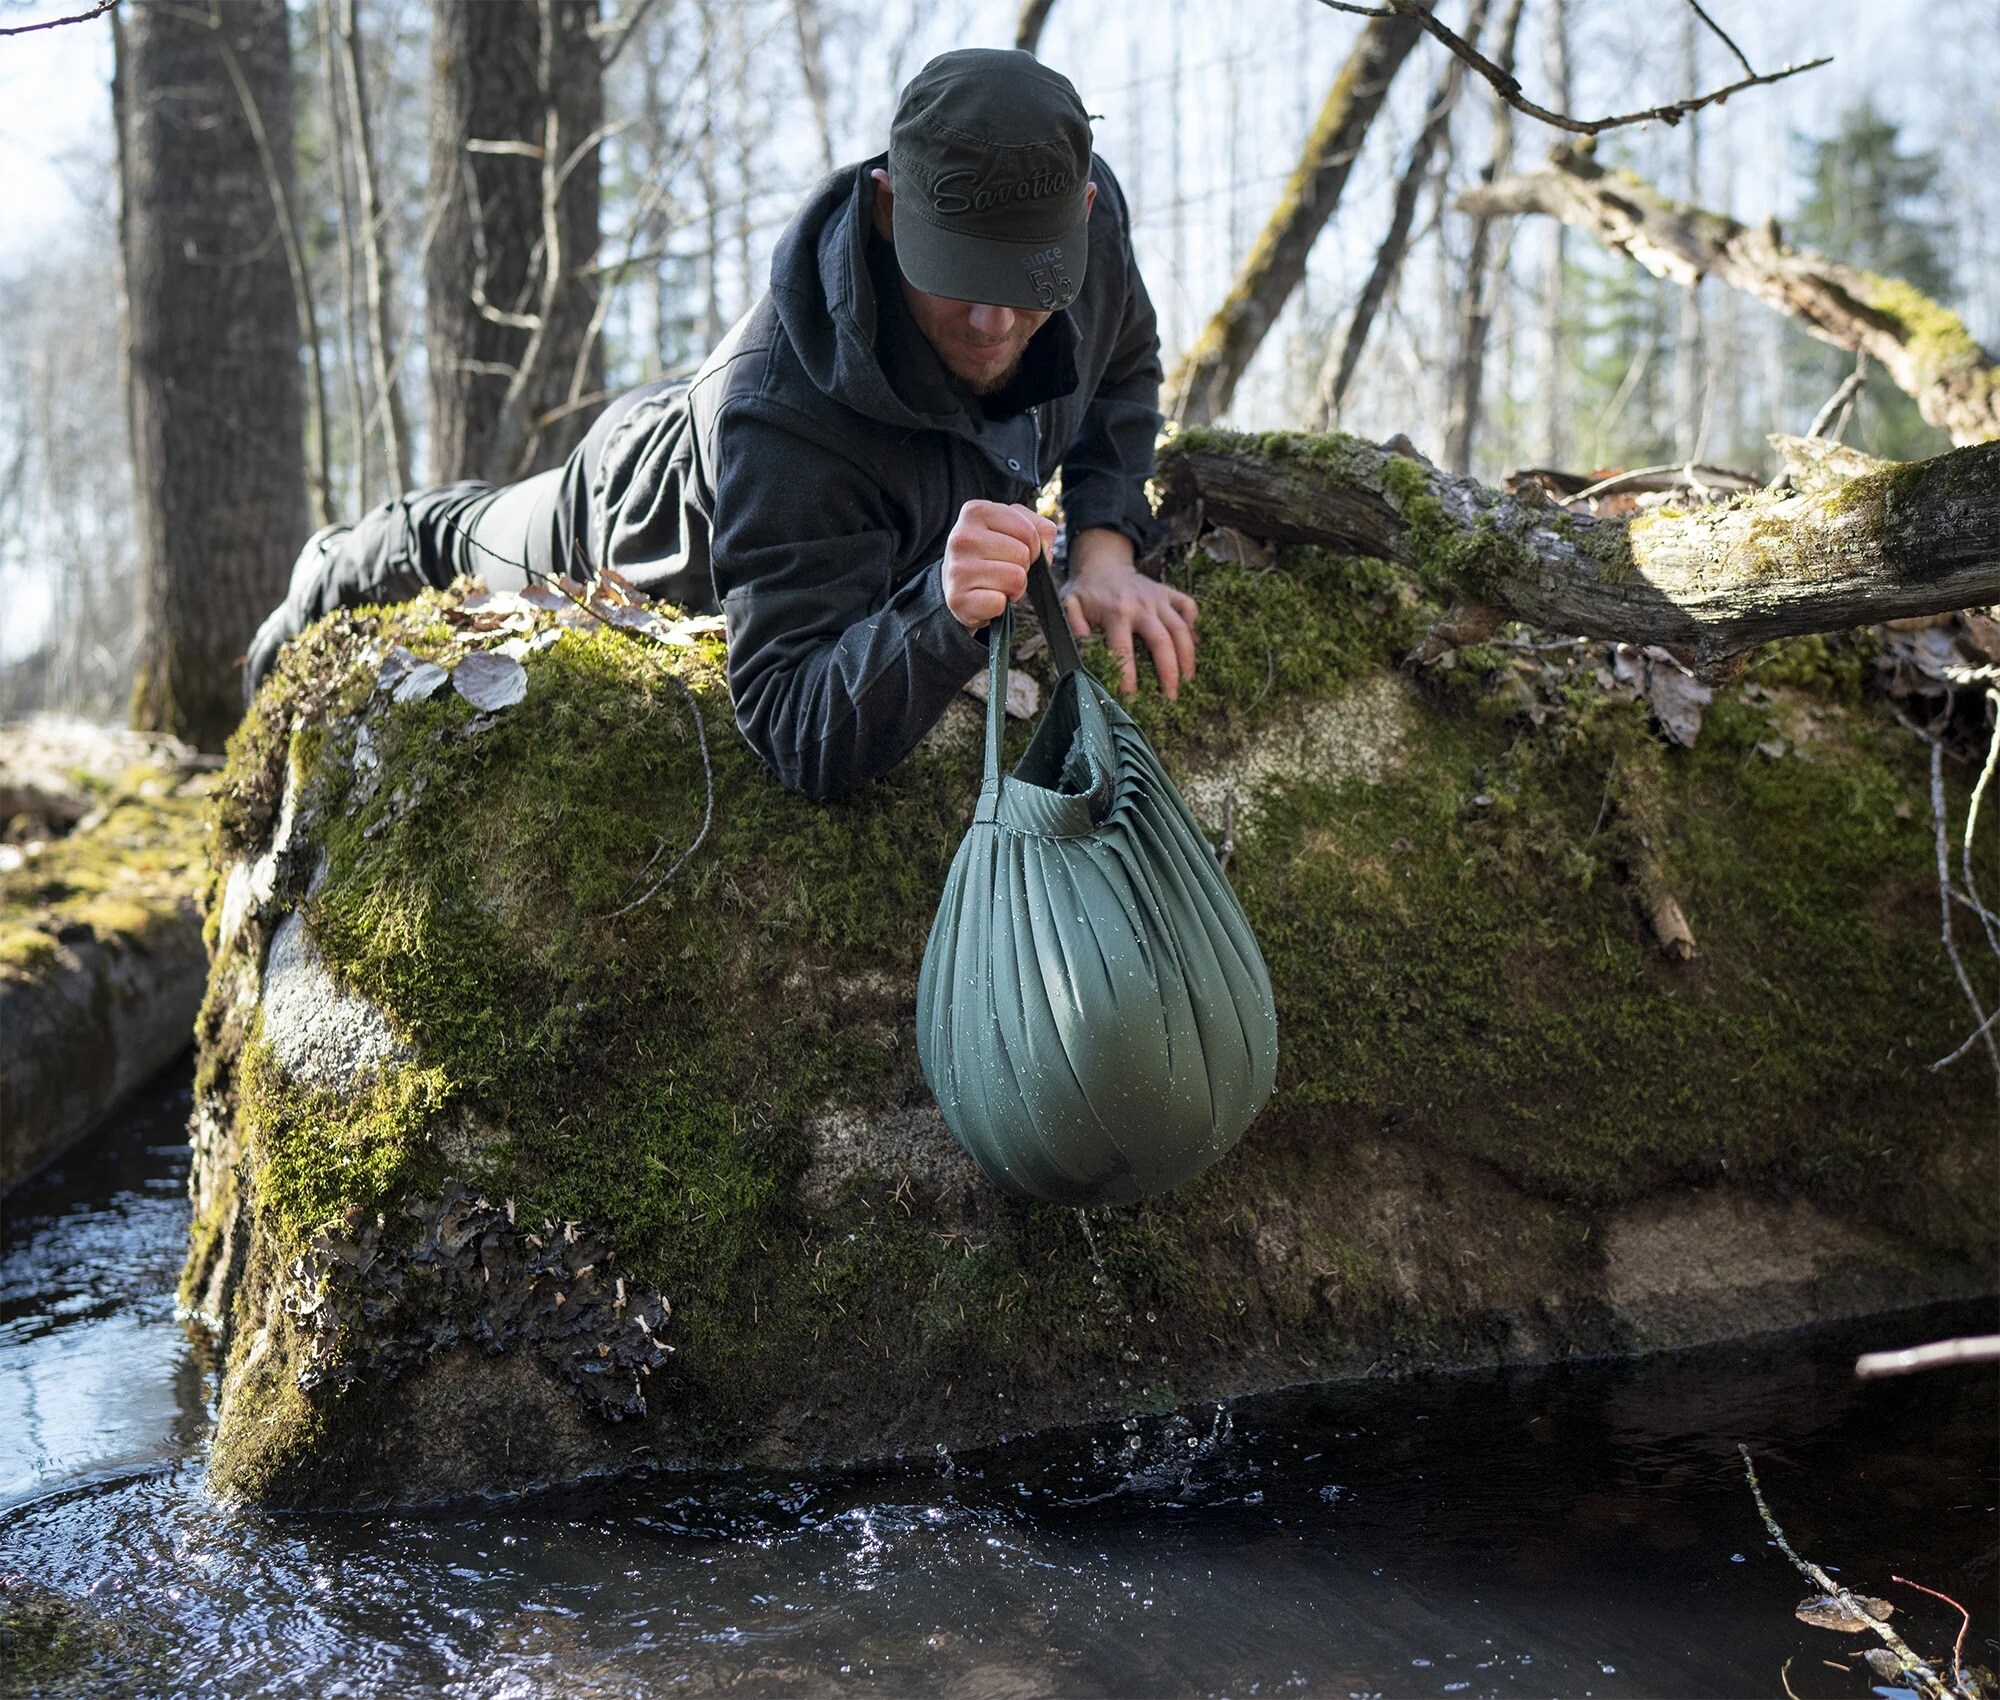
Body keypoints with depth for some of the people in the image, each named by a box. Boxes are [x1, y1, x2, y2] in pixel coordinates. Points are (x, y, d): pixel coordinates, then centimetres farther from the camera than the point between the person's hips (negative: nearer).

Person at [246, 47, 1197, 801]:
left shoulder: (1087, 206, -34)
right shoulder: (785, 420, -52)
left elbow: (1123, 371, -10)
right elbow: (802, 738, -51)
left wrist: (1104, 544, -29)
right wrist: (942, 615, -70)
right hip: (644, 511, -4)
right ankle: (340, 573, 64)